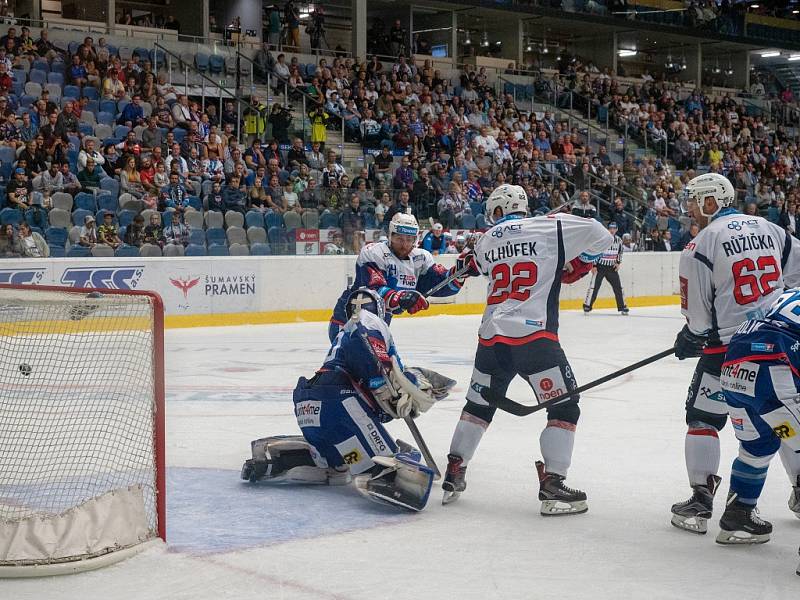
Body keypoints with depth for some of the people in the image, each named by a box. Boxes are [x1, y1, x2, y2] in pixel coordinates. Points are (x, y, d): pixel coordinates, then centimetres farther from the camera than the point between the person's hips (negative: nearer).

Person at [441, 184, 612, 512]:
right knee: (564, 407, 4)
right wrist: (577, 266, 15)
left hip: (492, 337, 5)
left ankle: (453, 475, 24)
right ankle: (552, 485, -3)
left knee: (479, 405, 21)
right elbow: (600, 236, 1)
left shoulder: (487, 241, 13)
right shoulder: (550, 227, 1)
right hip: (534, 336, -5)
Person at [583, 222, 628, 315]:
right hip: (600, 266, -5)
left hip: (612, 267, 5)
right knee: (594, 286, -9)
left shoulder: (619, 240, 4)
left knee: (618, 287, 4)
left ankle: (622, 307, 13)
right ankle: (587, 306, -2)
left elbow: (620, 252, 20)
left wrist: (618, 263, 7)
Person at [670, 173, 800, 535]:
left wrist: (689, 339, 13)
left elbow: (699, 314, -6)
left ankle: (700, 501, 1)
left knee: (703, 419, 5)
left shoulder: (701, 245, -9)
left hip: (729, 345, -5)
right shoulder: (769, 229, 7)